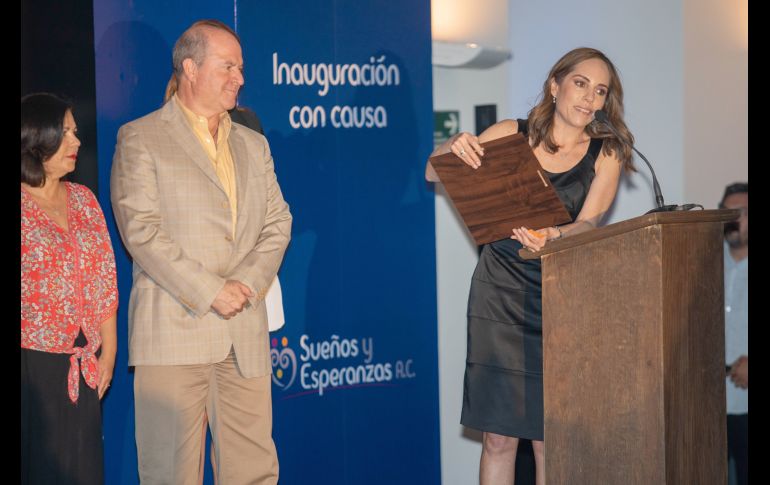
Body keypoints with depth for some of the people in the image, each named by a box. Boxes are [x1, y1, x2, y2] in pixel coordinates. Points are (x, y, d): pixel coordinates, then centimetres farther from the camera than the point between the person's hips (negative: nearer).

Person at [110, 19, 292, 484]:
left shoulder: (254, 145, 21)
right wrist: (210, 292, -13)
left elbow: (278, 223, 14)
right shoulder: (140, 138, 2)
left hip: (246, 335, 5)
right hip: (173, 329, -5)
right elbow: (140, 229, -8)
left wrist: (248, 282, -6)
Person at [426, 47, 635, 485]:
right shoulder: (511, 135, 4)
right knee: (498, 436, -4)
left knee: (550, 441, 0)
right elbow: (432, 174, 2)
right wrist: (452, 148, -21)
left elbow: (588, 223, -9)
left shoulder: (606, 153, 5)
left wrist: (552, 237, -32)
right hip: (500, 295, 0)